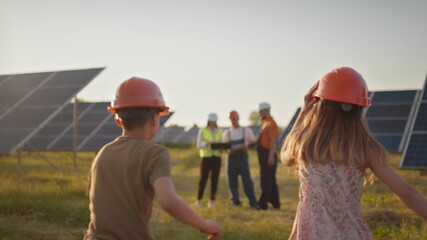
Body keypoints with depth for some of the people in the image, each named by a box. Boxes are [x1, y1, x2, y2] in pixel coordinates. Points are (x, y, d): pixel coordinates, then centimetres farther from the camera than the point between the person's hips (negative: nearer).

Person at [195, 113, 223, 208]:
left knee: (214, 179, 0)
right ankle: (199, 200, 6)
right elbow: (198, 145, -3)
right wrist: (207, 144, -22)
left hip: (216, 158, 2)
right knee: (203, 179, -7)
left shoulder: (220, 132, 9)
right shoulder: (202, 131, 2)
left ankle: (212, 200, 8)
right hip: (206, 157, -2)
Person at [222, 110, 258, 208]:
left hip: (243, 156, -3)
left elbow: (253, 142, 12)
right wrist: (228, 150, -9)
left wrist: (247, 146, -9)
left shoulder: (247, 130, 11)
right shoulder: (226, 133, 16)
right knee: (232, 180, 1)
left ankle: (253, 202, -9)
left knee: (247, 179, -10)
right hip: (232, 156, 3)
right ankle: (235, 200, 13)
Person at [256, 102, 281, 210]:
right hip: (264, 155, 10)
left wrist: (271, 156, -26)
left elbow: (273, 141, -21)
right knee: (271, 181, 13)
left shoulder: (271, 123, -14)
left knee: (266, 181, -6)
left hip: (268, 156, -10)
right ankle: (275, 204, 19)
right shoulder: (265, 123, 16)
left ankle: (263, 204, -2)